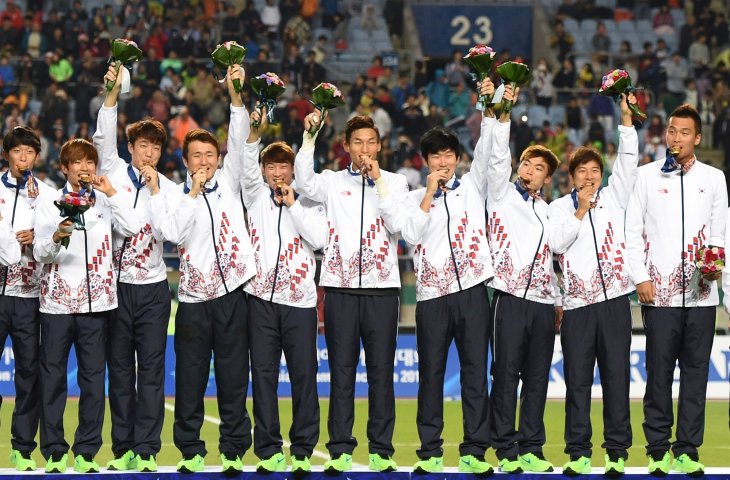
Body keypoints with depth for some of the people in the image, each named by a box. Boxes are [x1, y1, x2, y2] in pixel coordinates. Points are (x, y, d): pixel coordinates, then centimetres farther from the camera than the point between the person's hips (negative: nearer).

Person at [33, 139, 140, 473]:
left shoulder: (105, 203, 9)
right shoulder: (49, 205, 5)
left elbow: (132, 228, -8)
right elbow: (40, 254, -5)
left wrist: (111, 193, -8)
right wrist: (56, 238, -25)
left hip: (95, 301, 1)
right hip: (56, 300, -1)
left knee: (93, 376, 2)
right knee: (53, 376, -1)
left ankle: (87, 452, 8)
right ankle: (54, 452, 6)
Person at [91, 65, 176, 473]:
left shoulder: (167, 188, 3)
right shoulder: (114, 173, 4)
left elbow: (168, 231, -10)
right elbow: (104, 137, -10)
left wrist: (155, 189, -13)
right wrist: (114, 91, -19)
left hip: (153, 287, 0)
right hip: (117, 284, 0)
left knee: (152, 370, -2)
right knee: (120, 369, 4)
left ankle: (146, 450, 0)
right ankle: (124, 449, 9)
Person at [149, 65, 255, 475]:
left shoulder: (229, 183, 9)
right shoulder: (172, 197, 6)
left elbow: (239, 142, -5)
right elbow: (174, 232, -12)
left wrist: (235, 95, -16)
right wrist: (193, 193, -11)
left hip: (233, 292, 0)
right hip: (194, 296, 0)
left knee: (233, 376, 2)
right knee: (190, 377, 2)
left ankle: (234, 451, 8)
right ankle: (191, 451, 11)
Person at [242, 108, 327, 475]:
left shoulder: (307, 202, 9)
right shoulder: (256, 197, 11)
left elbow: (319, 238, -7)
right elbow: (247, 168, -9)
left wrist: (293, 204, -7)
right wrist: (255, 133, -24)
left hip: (300, 299, -1)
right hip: (262, 297, 1)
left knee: (304, 375, 0)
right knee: (263, 374, 1)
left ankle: (303, 451, 7)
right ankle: (268, 450, 6)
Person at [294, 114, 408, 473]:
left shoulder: (395, 183, 10)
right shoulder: (333, 182, 10)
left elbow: (399, 225, -6)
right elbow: (305, 183, -12)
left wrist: (378, 180, -7)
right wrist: (309, 136, -18)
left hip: (381, 287, 0)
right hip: (340, 288, 0)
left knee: (381, 371, 1)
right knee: (341, 371, 1)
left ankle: (380, 451, 6)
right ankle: (340, 450, 5)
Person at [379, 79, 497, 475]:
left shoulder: (472, 187, 11)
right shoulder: (415, 198, 11)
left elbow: (487, 152, -4)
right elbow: (411, 234, -6)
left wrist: (490, 110, -16)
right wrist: (430, 194, -7)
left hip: (471, 290, 0)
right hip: (432, 294, 0)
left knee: (475, 372, -1)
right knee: (431, 374, 4)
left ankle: (474, 451, 2)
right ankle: (430, 452, 9)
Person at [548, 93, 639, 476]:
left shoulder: (613, 197, 13)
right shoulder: (559, 207, 10)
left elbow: (628, 162, 2)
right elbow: (556, 243, -5)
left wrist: (626, 118, -4)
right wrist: (580, 210, -7)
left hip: (614, 299, 1)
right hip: (578, 303, -1)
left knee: (616, 376, 0)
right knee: (578, 380, 0)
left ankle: (617, 452, 3)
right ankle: (578, 452, 4)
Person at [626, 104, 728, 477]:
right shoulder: (647, 176, 7)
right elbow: (633, 231, 5)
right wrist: (640, 278, -4)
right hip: (659, 291, -1)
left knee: (696, 372, 2)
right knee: (659, 372, -2)